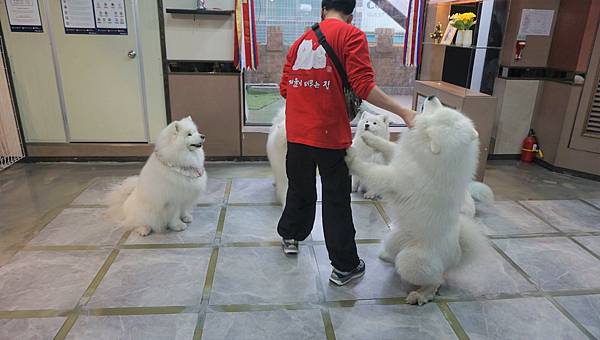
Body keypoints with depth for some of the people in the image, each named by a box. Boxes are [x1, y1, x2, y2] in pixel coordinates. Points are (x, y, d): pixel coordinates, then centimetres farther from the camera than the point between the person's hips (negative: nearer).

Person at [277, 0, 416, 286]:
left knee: (300, 188, 23)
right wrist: (403, 112, -13)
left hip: (297, 133, 5)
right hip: (330, 134, -5)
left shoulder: (302, 40, 13)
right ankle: (344, 267, 18)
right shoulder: (351, 35, -5)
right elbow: (363, 86, -17)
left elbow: (285, 88, 12)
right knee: (336, 200, 6)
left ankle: (290, 236, 42)